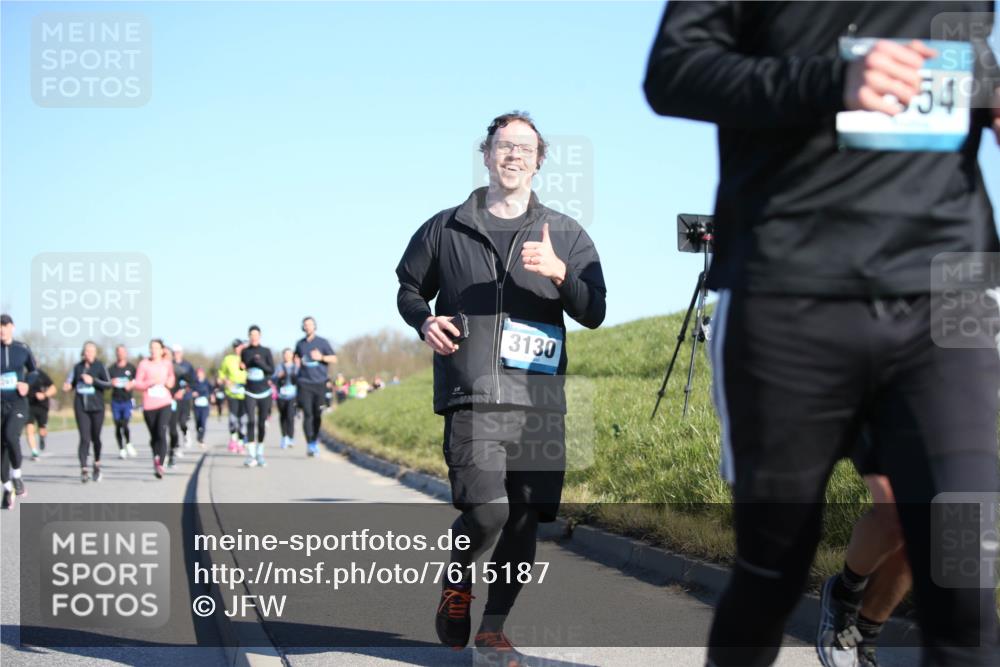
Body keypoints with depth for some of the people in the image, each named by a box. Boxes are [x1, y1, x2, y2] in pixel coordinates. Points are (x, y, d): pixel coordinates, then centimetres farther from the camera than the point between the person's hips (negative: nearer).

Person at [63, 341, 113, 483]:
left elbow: (108, 384, -7)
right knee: (84, 438, -10)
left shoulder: (100, 366, 0)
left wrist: (93, 381, -18)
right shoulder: (78, 367, 8)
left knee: (95, 437, 9)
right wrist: (67, 387, -5)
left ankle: (97, 463, 33)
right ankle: (83, 469, -15)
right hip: (81, 407, 1)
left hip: (96, 407, -1)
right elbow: (71, 384, 17)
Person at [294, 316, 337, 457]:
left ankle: (315, 440, 21)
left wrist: (321, 357, -12)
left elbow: (334, 359, 4)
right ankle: (310, 445, -10)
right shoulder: (300, 343, 11)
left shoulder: (322, 342, 4)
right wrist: (298, 362, 7)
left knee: (317, 414, 1)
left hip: (320, 382, -1)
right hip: (305, 383, 1)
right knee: (307, 414, -9)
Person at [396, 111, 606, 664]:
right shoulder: (446, 229, 10)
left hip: (540, 399, 3)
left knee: (524, 522, 2)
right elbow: (408, 289, 21)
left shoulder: (565, 235, 12)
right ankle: (456, 583, 15)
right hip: (472, 396, -2)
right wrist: (424, 320, -1)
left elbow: (594, 313, 5)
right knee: (485, 511, -17)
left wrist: (559, 273, -14)